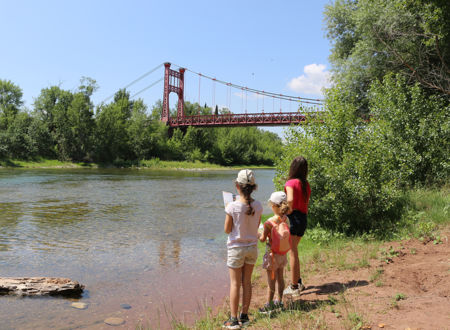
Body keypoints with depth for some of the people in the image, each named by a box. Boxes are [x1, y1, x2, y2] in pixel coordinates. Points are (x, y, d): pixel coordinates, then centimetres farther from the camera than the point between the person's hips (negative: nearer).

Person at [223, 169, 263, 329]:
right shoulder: (258, 206, -8)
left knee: (235, 284, 6)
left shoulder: (232, 207, -20)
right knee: (247, 282, 15)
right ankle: (244, 316, 26)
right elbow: (256, 227, 5)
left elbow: (227, 230, -10)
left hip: (236, 248, -4)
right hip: (252, 247, 4)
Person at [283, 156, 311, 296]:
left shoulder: (291, 182, -12)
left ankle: (294, 286, 8)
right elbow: (306, 203, 13)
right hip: (303, 219, 8)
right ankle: (298, 281, 28)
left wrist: (289, 211, -13)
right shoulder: (306, 184, 11)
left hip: (293, 218, -8)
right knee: (293, 251, 21)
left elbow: (290, 199, -29)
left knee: (292, 253, 0)